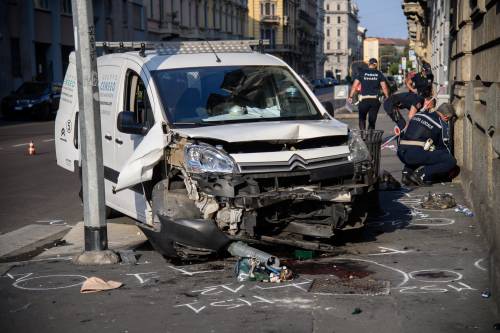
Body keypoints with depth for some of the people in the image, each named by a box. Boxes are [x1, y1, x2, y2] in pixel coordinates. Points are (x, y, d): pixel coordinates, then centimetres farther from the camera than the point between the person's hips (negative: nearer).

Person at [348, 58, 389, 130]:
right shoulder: (379, 74, 4)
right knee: (372, 120, 8)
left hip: (364, 100, 0)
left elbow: (354, 86, 0)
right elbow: (384, 87, -1)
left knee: (362, 118, 14)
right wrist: (387, 98, 8)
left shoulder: (362, 73, 3)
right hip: (375, 100, 1)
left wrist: (350, 97, 4)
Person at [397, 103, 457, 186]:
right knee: (451, 161, -1)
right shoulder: (442, 124, 6)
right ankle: (422, 174, -12)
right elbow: (445, 146, 13)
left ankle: (407, 172, 13)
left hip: (401, 153, 7)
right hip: (417, 154, -7)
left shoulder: (418, 115, 23)